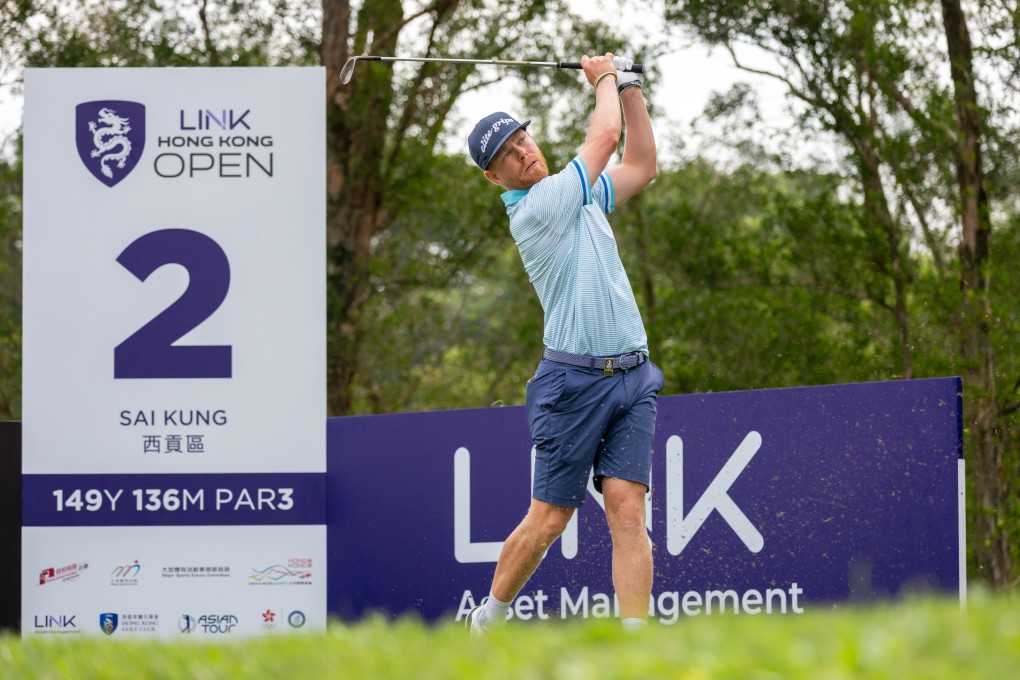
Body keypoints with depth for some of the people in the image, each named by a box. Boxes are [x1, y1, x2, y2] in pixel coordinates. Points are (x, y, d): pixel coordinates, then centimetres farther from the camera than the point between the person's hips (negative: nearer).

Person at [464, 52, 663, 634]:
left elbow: (641, 165, 26)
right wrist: (605, 79, 13)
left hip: (632, 377, 6)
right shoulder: (534, 210, -10)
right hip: (576, 381, -6)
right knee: (550, 518, -1)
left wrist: (629, 87, 20)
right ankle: (490, 619, 19)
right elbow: (606, 135, -5)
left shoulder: (583, 196, 15)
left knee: (627, 506, -8)